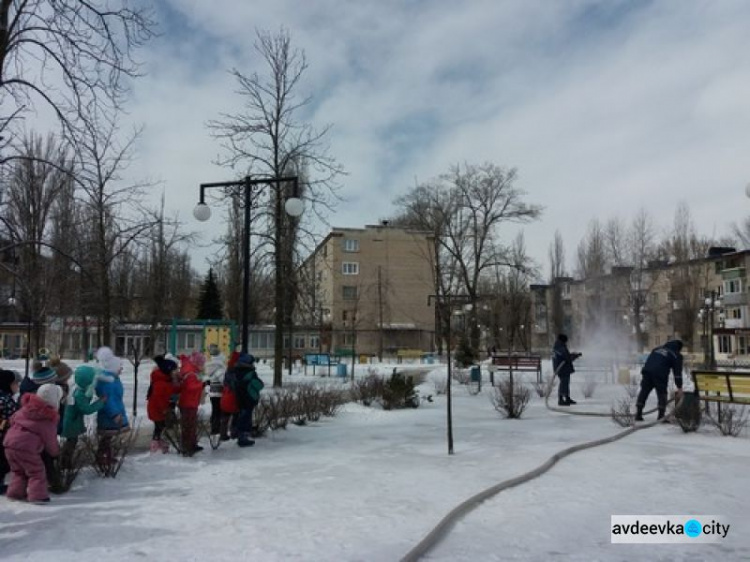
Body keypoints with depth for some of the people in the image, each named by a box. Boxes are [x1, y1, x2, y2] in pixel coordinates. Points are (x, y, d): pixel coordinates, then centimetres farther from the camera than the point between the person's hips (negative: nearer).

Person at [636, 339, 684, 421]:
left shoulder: (657, 349, 27)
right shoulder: (676, 355, 10)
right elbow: (677, 372, 6)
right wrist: (679, 388, 7)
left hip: (647, 372, 5)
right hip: (660, 375, -5)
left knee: (644, 392, 9)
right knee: (662, 394, 6)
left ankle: (638, 414, 9)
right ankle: (661, 416, 2)